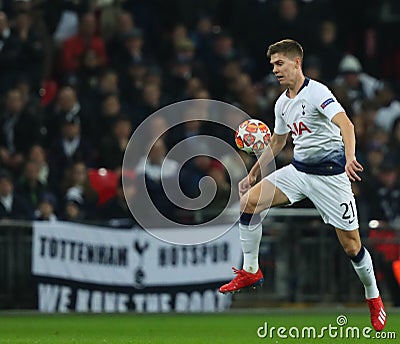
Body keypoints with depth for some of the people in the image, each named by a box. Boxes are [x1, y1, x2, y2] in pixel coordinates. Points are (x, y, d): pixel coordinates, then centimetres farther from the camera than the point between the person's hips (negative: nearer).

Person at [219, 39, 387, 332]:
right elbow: (278, 141, 26)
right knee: (249, 200, -9)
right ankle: (251, 272, 3)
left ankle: (373, 297, 19)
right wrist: (255, 173, 26)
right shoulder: (282, 103, 8)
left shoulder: (316, 92, -17)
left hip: (330, 173, -7)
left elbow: (345, 124, -32)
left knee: (351, 245, -5)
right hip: (299, 170, 7)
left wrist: (349, 157, -49)